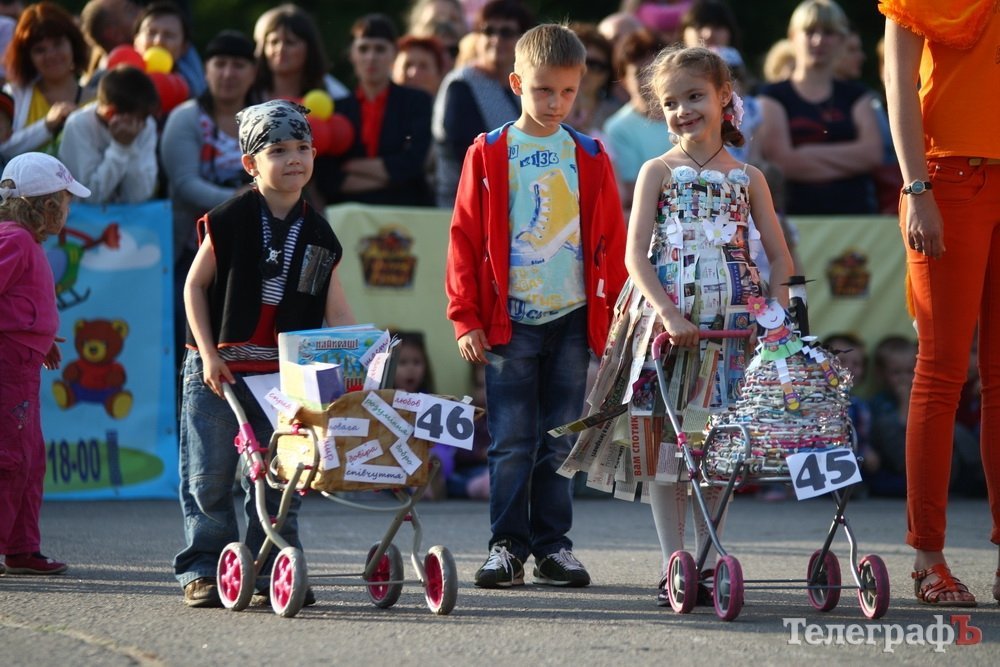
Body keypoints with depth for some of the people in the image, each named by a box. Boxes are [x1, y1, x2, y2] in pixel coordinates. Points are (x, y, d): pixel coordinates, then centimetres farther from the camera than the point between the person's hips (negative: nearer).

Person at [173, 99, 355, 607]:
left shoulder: (317, 234, 6)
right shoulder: (229, 221, -6)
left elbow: (334, 308, 10)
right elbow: (195, 285, -3)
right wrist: (208, 353, -10)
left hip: (285, 374, 3)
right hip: (218, 369, -3)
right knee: (207, 477, 1)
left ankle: (272, 569, 12)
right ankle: (203, 571, 8)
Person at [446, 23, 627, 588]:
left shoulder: (590, 158, 6)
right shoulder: (488, 155, 2)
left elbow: (612, 243, 9)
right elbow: (466, 239, 2)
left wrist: (621, 311, 4)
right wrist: (466, 318, -3)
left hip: (572, 319, 1)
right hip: (508, 322, -1)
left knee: (560, 443, 5)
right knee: (511, 443, -2)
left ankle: (554, 545, 11)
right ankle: (507, 547, 3)